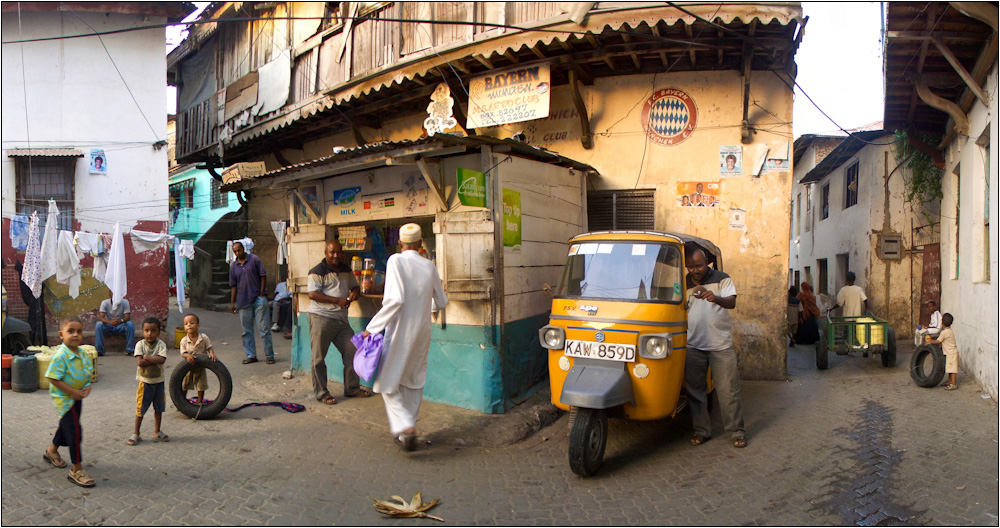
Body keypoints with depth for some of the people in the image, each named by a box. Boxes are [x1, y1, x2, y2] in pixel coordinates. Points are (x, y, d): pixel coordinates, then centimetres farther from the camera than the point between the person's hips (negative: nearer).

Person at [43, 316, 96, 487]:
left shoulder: (83, 354, 2)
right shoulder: (60, 356, -22)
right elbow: (53, 379, -22)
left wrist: (87, 387, -4)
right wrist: (72, 392, -22)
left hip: (77, 398, 8)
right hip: (64, 399, -8)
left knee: (66, 426, 25)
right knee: (74, 431, -9)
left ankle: (52, 451, 52)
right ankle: (77, 470, -2)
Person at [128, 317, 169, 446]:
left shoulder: (161, 344, -6)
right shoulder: (140, 345, -8)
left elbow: (162, 360, -22)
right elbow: (140, 362, -21)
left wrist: (147, 357, -20)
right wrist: (155, 360, -20)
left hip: (159, 381, 2)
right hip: (145, 381, -2)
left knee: (159, 408, 12)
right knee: (140, 409, 5)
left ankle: (157, 432, 27)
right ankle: (135, 434, 19)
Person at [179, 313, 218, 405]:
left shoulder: (204, 338, -10)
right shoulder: (184, 341, -10)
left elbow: (209, 347, -6)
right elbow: (183, 353, -11)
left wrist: (212, 354, -26)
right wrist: (187, 356, -33)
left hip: (200, 367, 0)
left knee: (201, 386, 10)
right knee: (184, 386, 12)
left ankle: (200, 402, 29)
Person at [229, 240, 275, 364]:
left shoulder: (254, 259, -1)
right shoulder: (233, 266, 9)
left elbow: (263, 276, -2)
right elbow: (234, 285, 13)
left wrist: (262, 293, -8)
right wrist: (232, 302, 10)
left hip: (258, 299, -4)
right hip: (243, 301, 4)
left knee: (264, 328, -2)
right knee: (247, 330, 7)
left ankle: (270, 355, 3)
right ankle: (251, 355, 16)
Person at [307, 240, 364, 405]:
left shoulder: (346, 270, 13)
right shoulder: (318, 271, -8)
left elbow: (355, 285, 23)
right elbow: (313, 294, -17)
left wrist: (355, 292, -3)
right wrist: (338, 300, -22)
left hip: (341, 319, 7)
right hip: (321, 317, -6)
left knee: (352, 352, 7)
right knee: (319, 357, 0)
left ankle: (352, 388, 20)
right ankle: (321, 393, 12)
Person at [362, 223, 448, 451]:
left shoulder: (396, 261, -12)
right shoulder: (429, 266, 3)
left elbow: (395, 299, -23)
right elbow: (441, 302, 13)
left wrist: (372, 327, -16)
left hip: (400, 332, -5)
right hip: (422, 331, 5)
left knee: (388, 384, 6)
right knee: (414, 383, 17)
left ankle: (405, 427, -10)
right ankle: (407, 429, 26)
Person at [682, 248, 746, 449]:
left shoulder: (721, 279, 1)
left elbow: (732, 302, -14)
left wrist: (716, 298, -33)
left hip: (721, 344, -2)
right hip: (693, 346, 2)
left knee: (729, 390, -1)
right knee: (694, 390, 5)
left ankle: (736, 431, 11)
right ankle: (702, 430, 17)